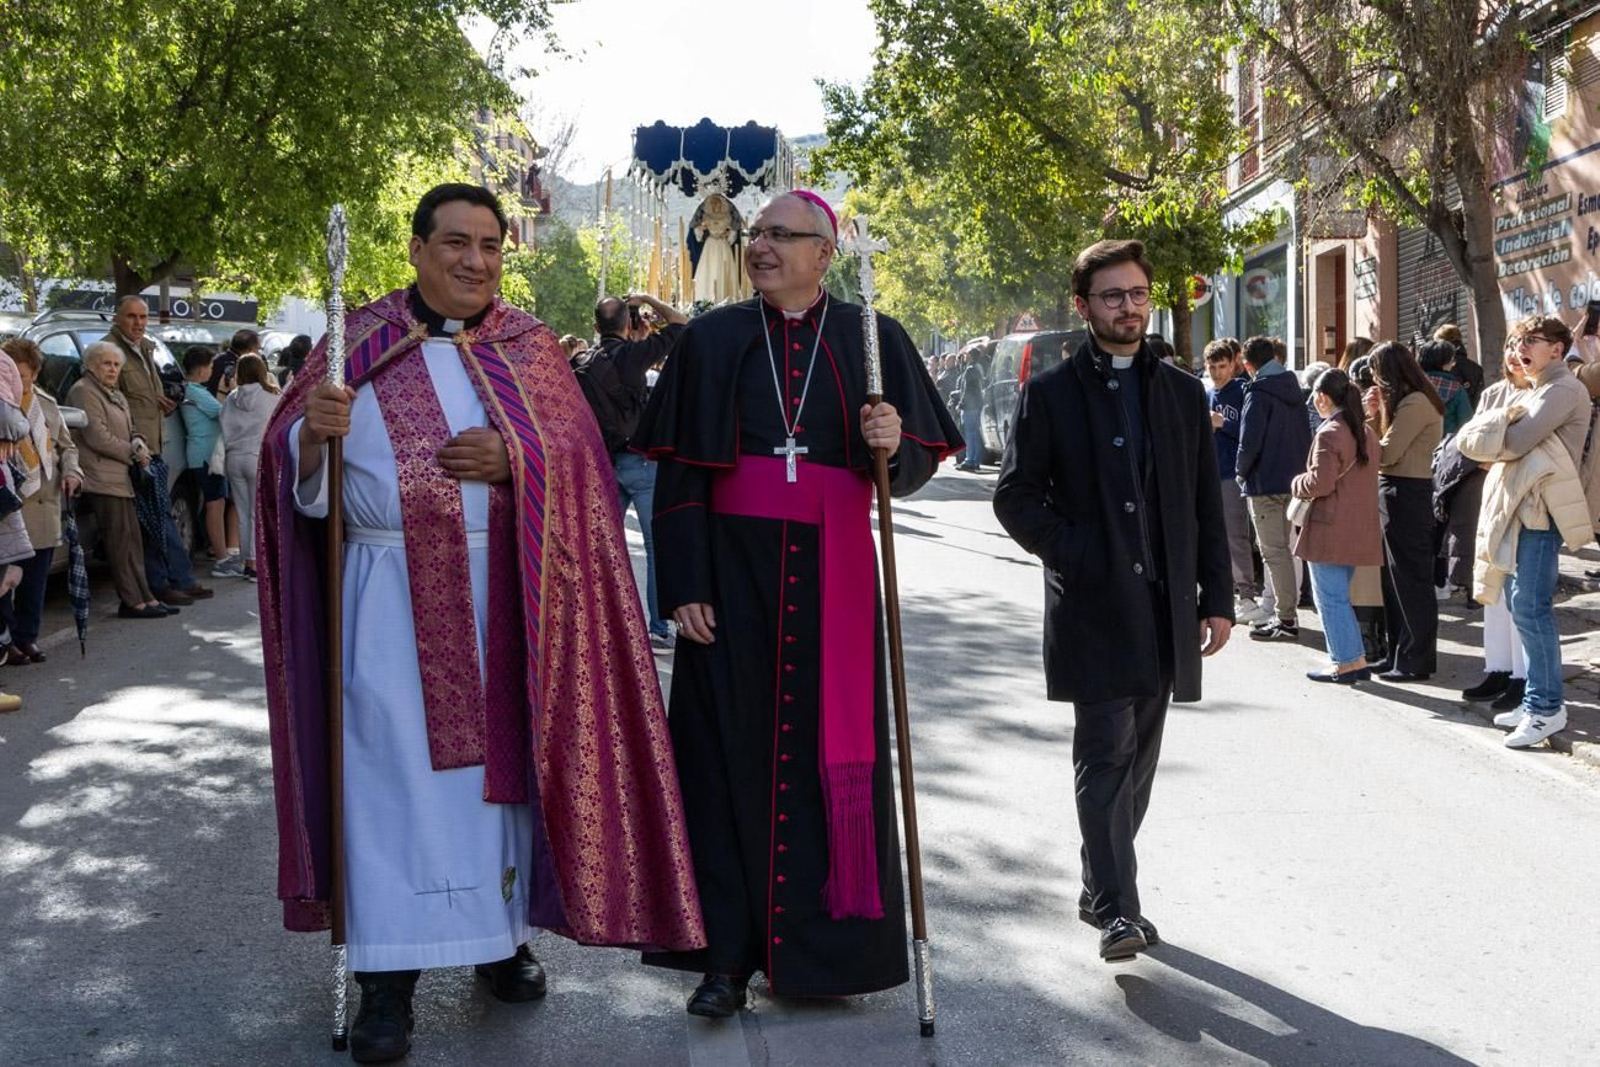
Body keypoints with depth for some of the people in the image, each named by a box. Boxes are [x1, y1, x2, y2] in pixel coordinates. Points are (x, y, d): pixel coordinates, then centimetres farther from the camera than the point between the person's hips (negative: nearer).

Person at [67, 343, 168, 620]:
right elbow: (96, 436, -16)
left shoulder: (116, 395, 22)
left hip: (120, 477, 10)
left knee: (131, 538, 8)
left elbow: (128, 431, 26)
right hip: (101, 478, -10)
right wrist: (134, 453, -10)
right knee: (120, 540, -9)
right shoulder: (83, 391, -8)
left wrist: (139, 443, 2)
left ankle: (144, 598, 9)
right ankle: (133, 601, -8)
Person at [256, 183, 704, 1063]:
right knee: (397, 766, -3)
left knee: (498, 752, 6)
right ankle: (388, 976, 1)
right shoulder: (360, 338, 6)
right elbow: (294, 465, 1)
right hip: (392, 595, -1)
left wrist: (515, 457, -15)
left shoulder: (528, 344, 10)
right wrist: (314, 430, -22)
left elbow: (582, 453, 4)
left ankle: (503, 933, 22)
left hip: (504, 591, 2)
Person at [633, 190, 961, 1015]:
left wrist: (894, 444, -18)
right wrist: (683, 586, -6)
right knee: (732, 752, 0)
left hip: (833, 574, 1)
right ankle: (726, 953, 7)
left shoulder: (872, 339, 7)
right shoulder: (711, 340, 6)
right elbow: (676, 472, 2)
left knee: (833, 753, 2)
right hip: (733, 568, 0)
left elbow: (920, 461, 5)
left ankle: (821, 946, 14)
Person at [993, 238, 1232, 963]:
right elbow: (1015, 497, 0)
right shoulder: (1052, 394, 2)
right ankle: (1117, 909, -8)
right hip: (1093, 604, -4)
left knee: (1137, 757, 10)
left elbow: (1207, 505, 12)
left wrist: (1217, 597, 7)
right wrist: (1072, 555, -12)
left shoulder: (1183, 392, 13)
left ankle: (1103, 887, 23)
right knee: (1106, 754, -9)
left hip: (1165, 605, 4)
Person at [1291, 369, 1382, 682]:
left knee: (1331, 598, -1)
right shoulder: (1366, 432, 12)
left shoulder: (1329, 434, -16)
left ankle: (1347, 662, 0)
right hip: (1358, 530, 9)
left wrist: (1297, 485, 0)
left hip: (1330, 528, -9)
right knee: (1339, 596, 17)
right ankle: (1355, 660, 18)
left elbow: (1320, 482, -21)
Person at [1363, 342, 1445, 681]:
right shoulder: (1407, 401, 15)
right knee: (1395, 578, 14)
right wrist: (1375, 414, 3)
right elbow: (1388, 448, 11)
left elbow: (1386, 453, -19)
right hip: (1397, 491, 10)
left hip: (1405, 494, -10)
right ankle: (1400, 655, 22)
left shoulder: (1416, 403, -16)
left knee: (1410, 579, -3)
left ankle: (1416, 662, 4)